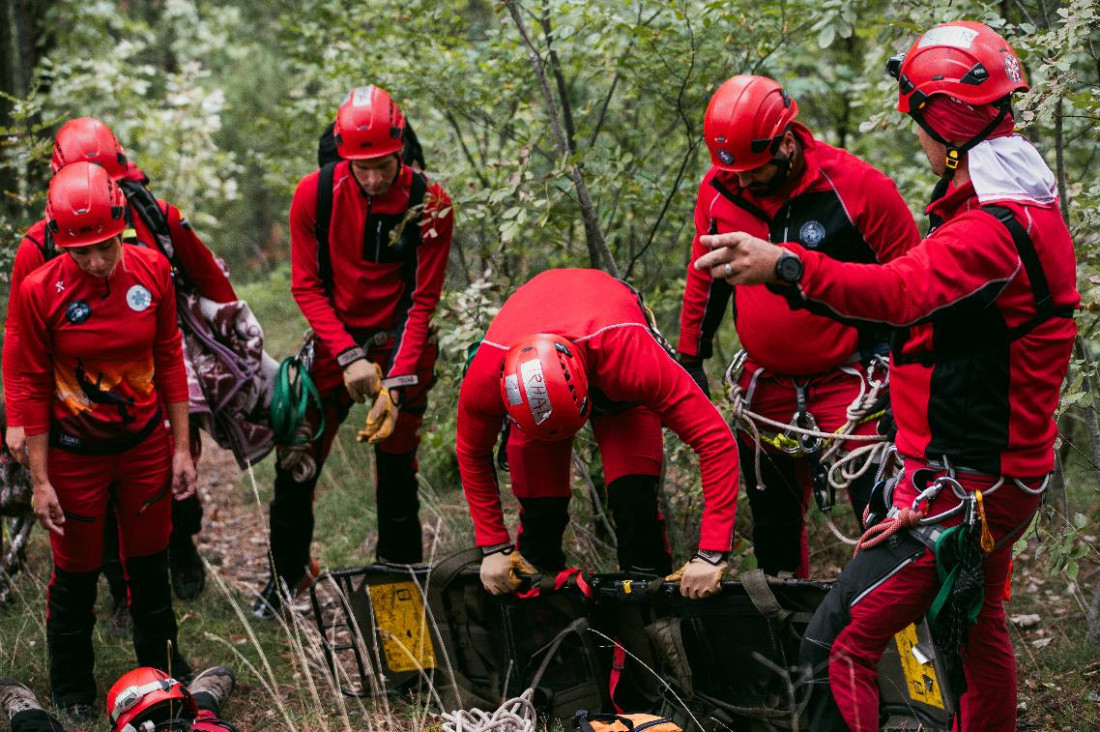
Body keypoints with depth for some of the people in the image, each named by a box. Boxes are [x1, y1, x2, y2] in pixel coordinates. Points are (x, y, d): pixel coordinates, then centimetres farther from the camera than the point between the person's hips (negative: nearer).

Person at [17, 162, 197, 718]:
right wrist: (40, 480, -9)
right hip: (75, 454, -2)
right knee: (76, 573, 10)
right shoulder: (40, 291, -18)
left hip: (145, 443, 3)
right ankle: (72, 693, 30)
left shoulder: (152, 270, -10)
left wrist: (181, 447, 2)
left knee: (150, 563, 17)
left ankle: (163, 668, 38)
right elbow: (31, 388, -10)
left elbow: (169, 360, 1)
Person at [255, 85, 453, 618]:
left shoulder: (430, 204, -16)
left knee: (396, 469, 0)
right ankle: (288, 571, 24)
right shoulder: (315, 194, -13)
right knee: (296, 462, 3)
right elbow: (306, 286, -7)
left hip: (401, 345, -1)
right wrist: (350, 357, -18)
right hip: (336, 341, 2)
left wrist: (396, 383, -20)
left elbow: (422, 300, -12)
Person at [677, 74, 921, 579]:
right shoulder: (720, 189, -5)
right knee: (773, 520, 15)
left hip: (845, 376, -4)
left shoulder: (858, 188, -17)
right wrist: (691, 359, 13)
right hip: (765, 381, 4)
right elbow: (705, 277, 10)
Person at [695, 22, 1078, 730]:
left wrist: (786, 266, -53)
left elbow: (902, 290, -43)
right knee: (975, 632, 28)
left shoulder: (993, 231, -25)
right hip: (999, 471, 11)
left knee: (837, 646, -12)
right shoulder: (1030, 199, 9)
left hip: (960, 483, -11)